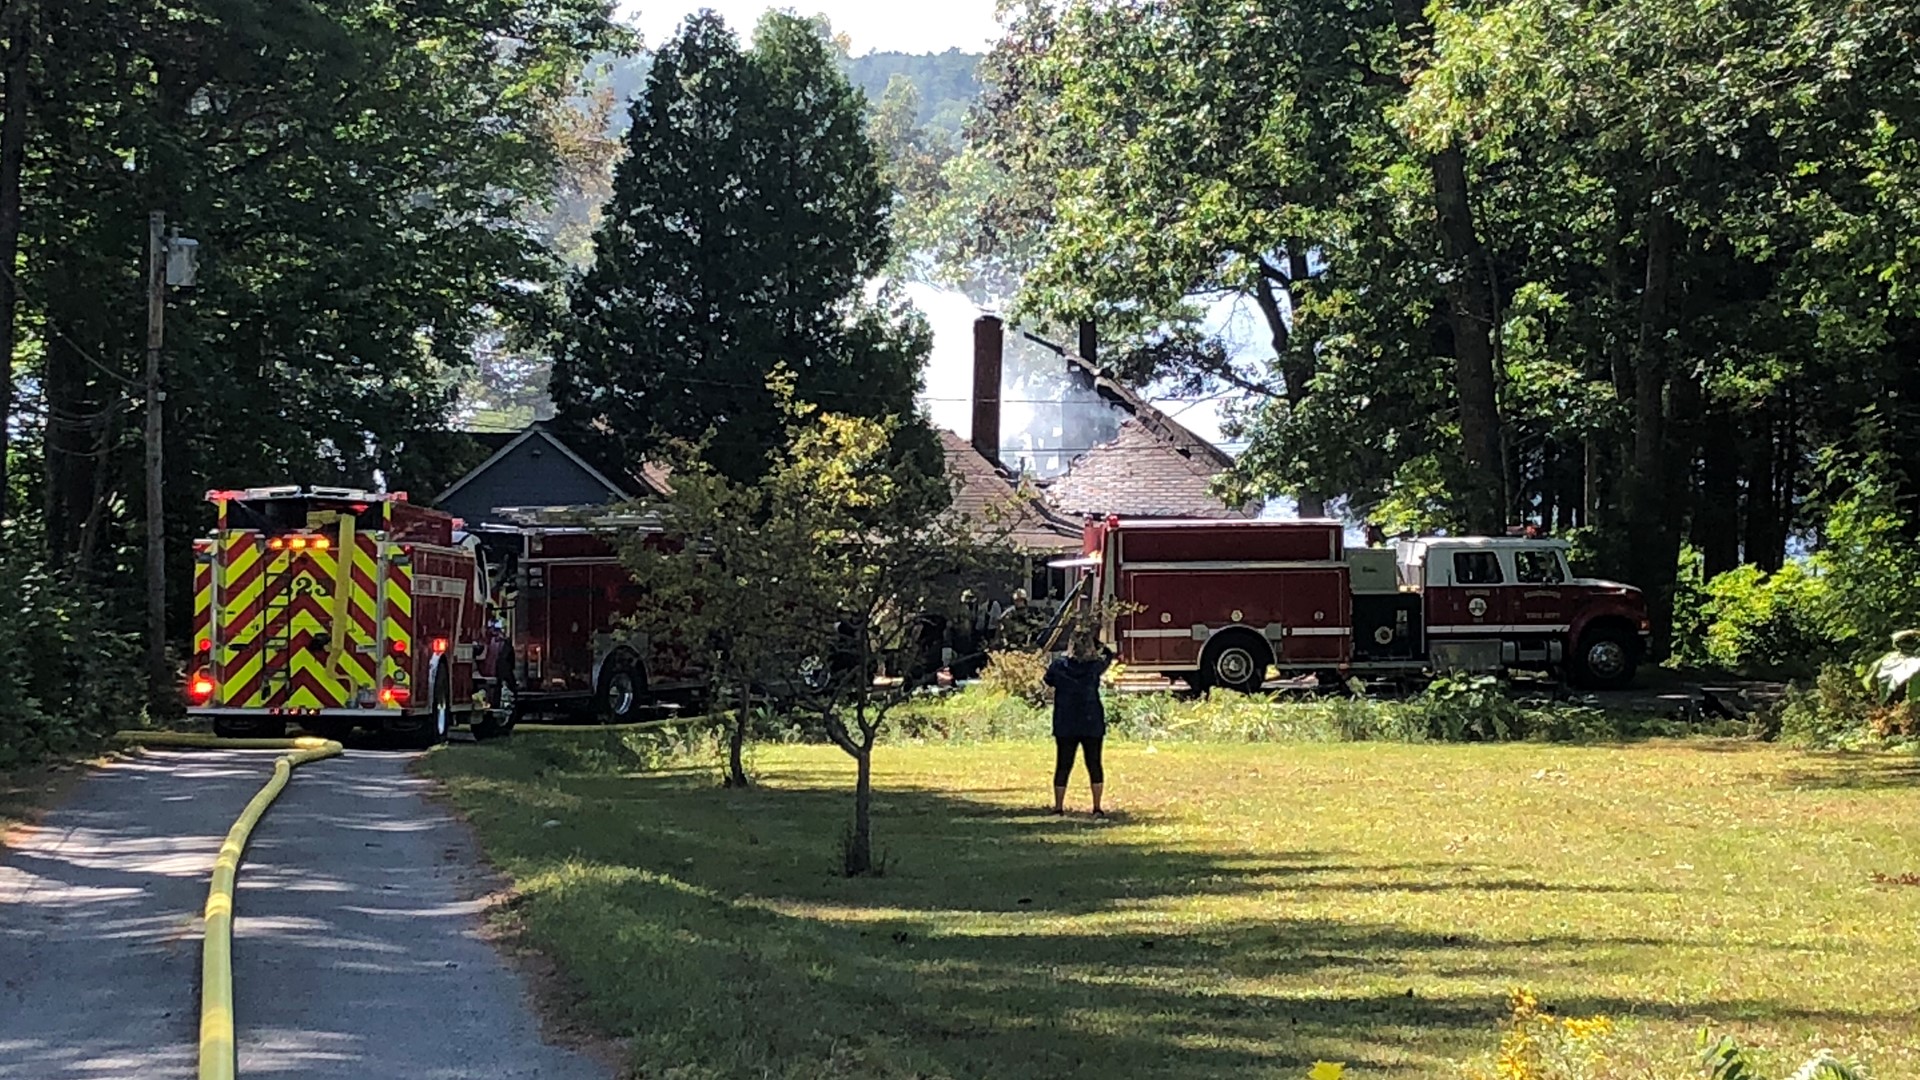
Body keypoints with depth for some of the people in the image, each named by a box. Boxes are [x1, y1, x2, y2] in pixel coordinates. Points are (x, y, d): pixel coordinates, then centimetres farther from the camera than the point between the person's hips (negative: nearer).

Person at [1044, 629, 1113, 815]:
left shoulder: (1059, 665, -7)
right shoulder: (1095, 666, -7)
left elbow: (1049, 681, 13)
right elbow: (1108, 655, 13)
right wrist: (1094, 641, 14)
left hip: (1065, 725, 1)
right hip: (1092, 725, -1)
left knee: (1063, 765, 7)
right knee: (1094, 764, 7)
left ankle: (1058, 807, 9)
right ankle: (1097, 807, 6)